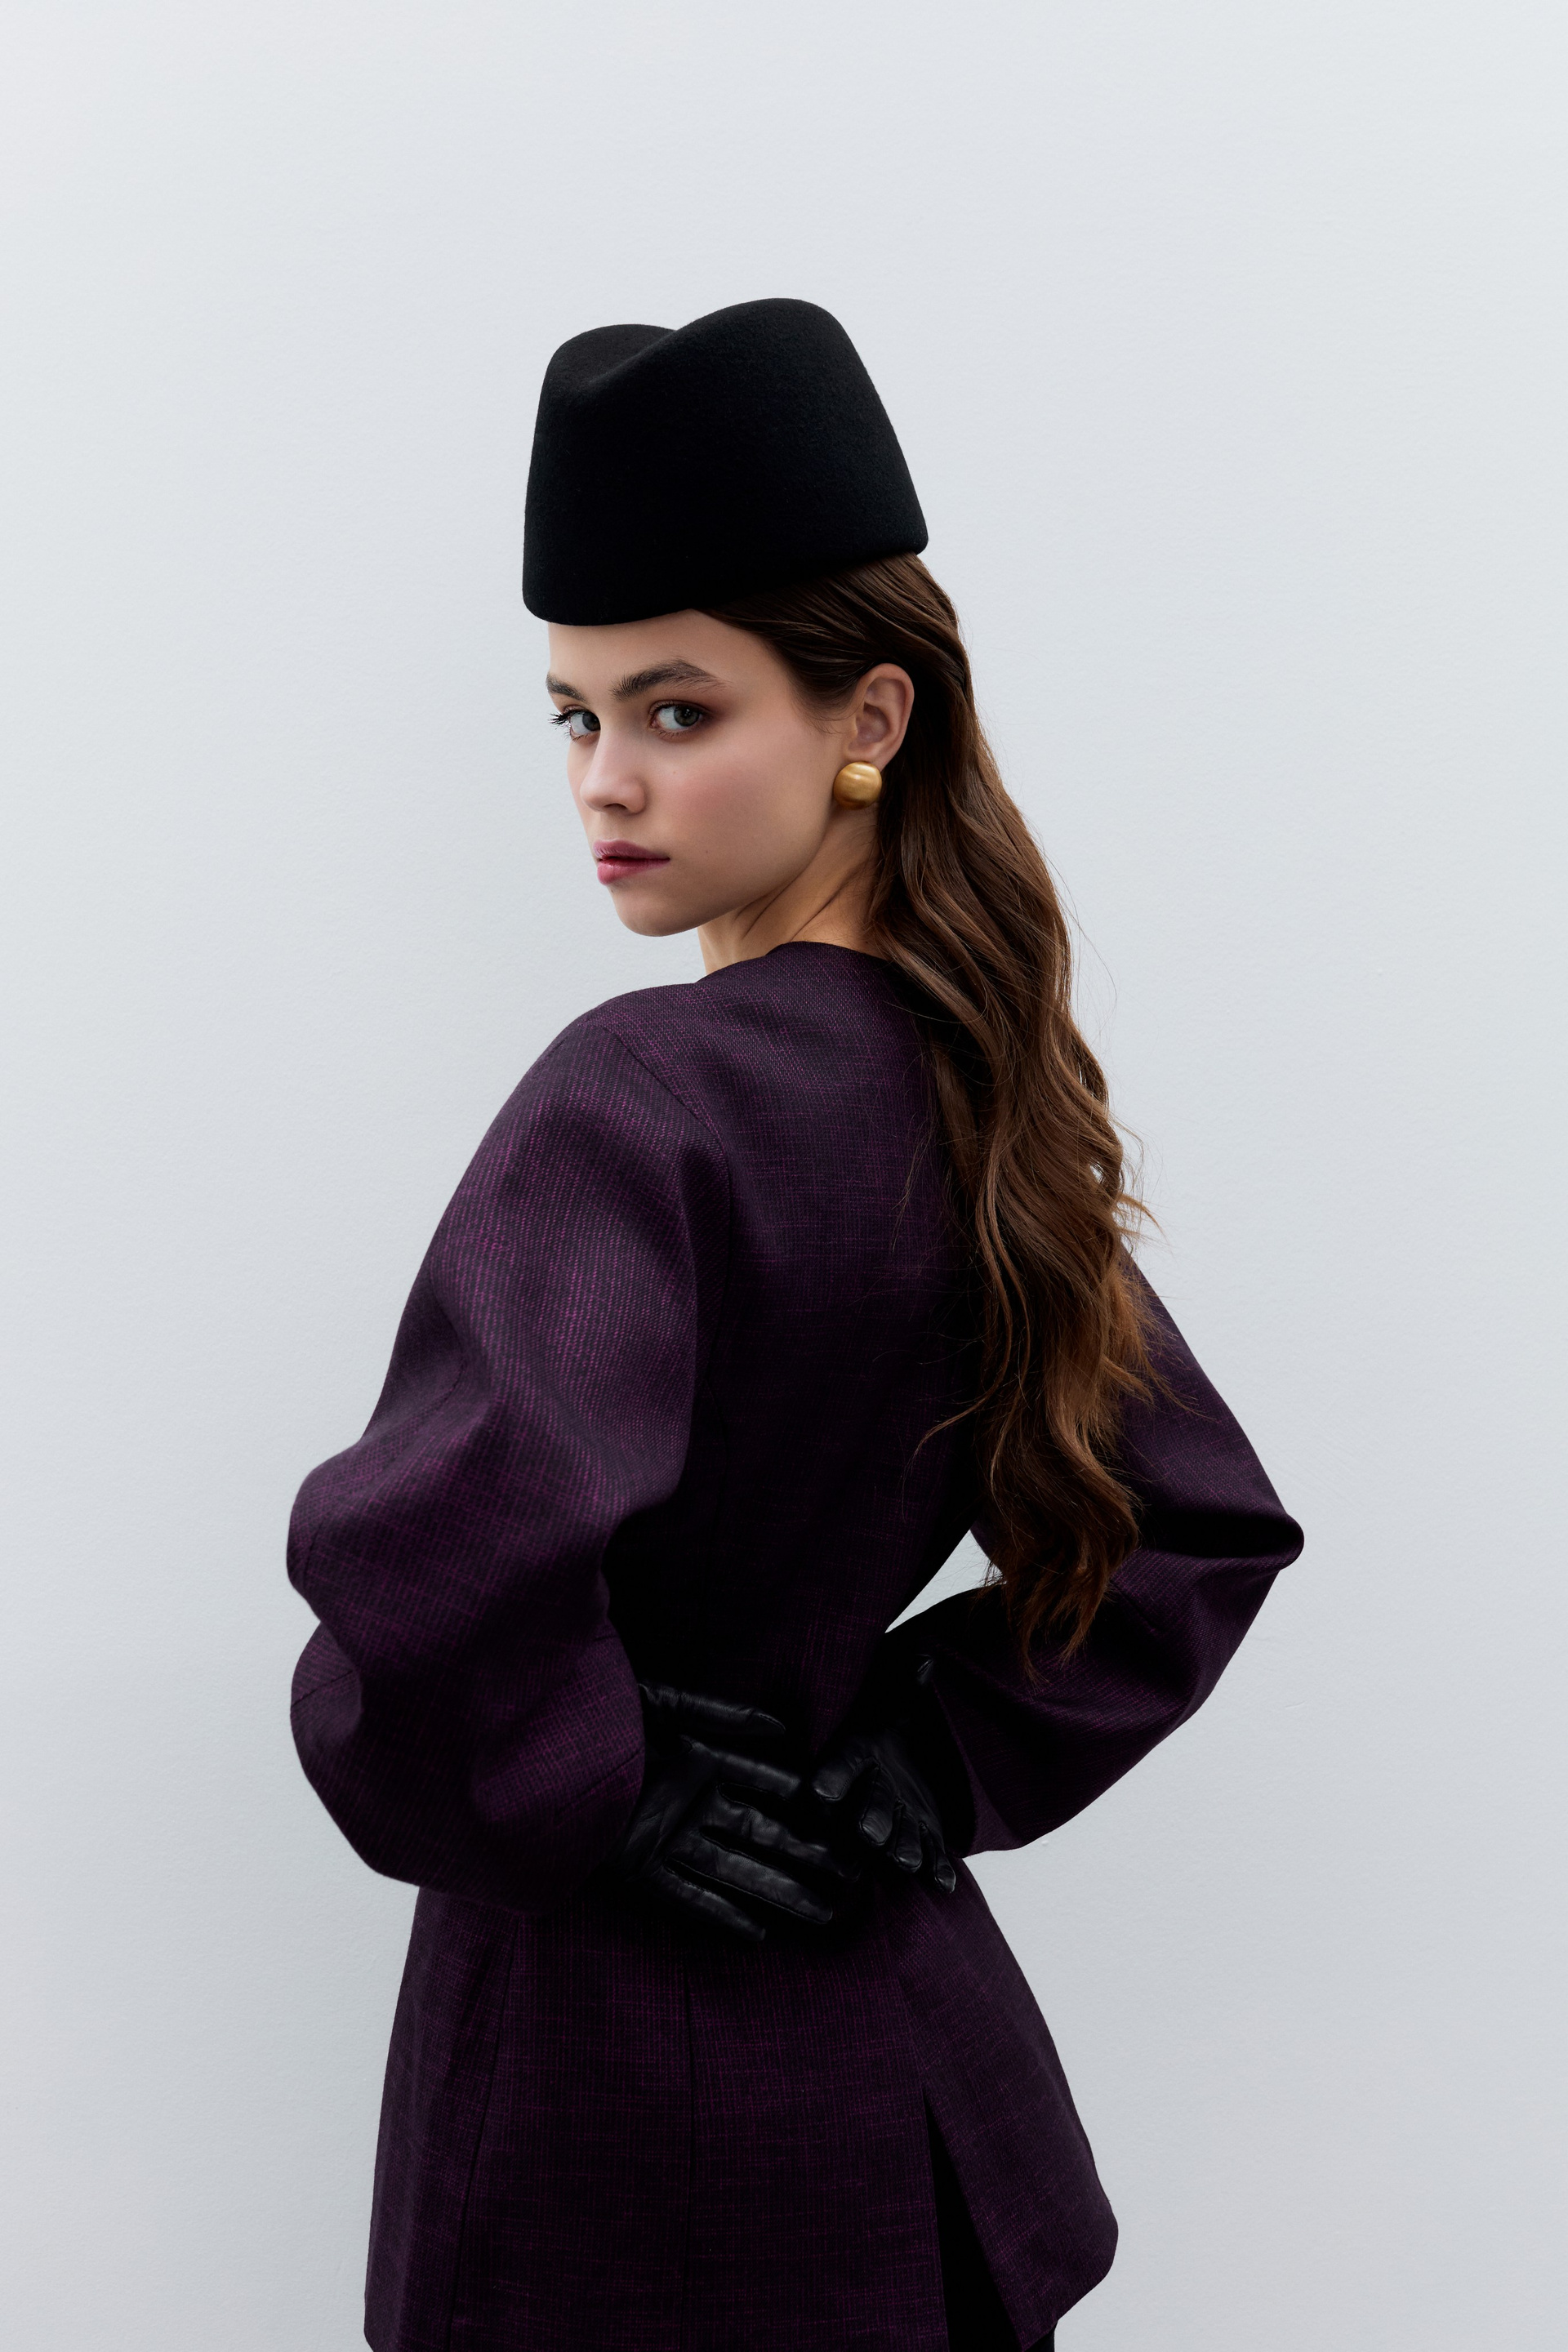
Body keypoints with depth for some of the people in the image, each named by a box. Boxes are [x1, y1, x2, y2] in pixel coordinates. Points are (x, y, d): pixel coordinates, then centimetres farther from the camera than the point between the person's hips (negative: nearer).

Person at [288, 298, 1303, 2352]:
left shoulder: (641, 1093, -22)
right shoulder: (979, 1099, 1)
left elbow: (440, 1546, -39)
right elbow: (1205, 1529, 12)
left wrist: (549, 1797, -20)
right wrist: (935, 1769, 5)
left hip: (626, 2046, -7)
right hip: (900, 2031, 7)